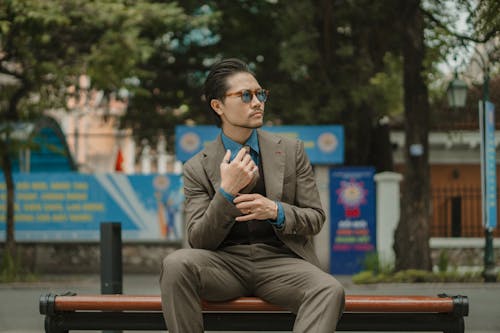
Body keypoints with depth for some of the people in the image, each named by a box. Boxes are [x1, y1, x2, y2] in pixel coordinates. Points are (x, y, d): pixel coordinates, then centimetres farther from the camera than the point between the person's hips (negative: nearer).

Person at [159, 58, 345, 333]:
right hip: (225, 261, 0)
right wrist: (226, 192, -17)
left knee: (330, 290, -32)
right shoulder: (198, 168, 5)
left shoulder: (291, 151, 9)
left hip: (280, 260, 1)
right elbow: (199, 241, -1)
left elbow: (315, 219, 9)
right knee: (176, 264, -33)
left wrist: (276, 211, -13)